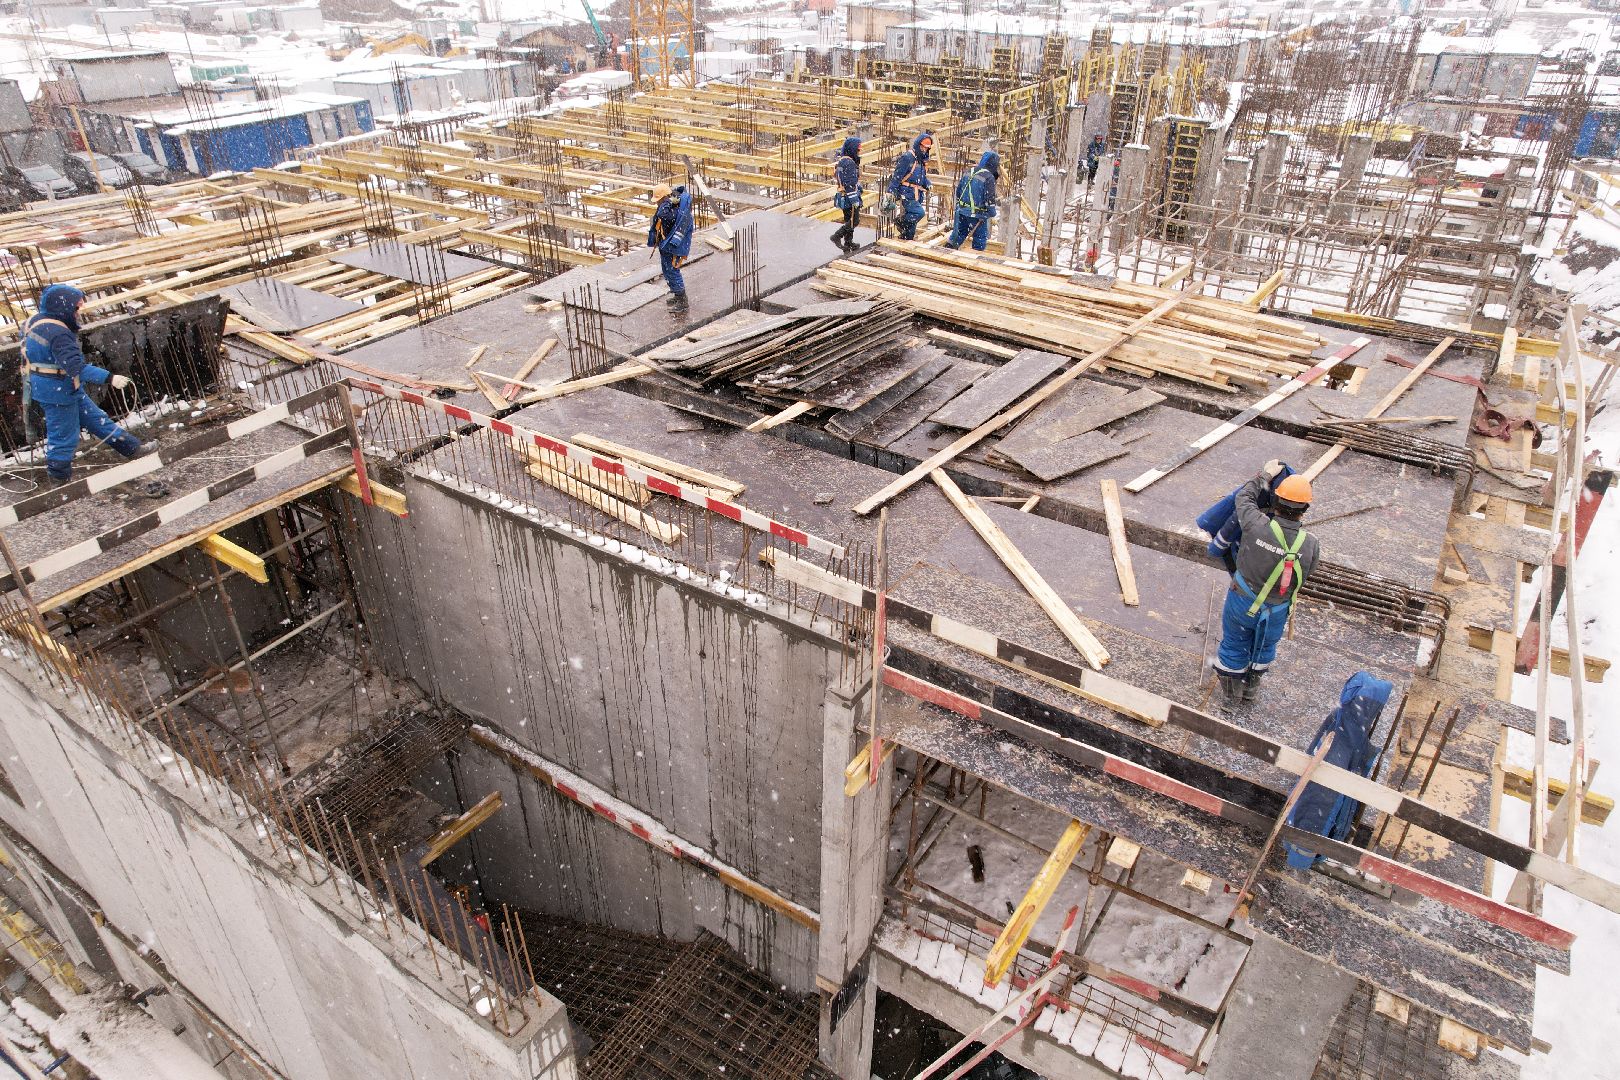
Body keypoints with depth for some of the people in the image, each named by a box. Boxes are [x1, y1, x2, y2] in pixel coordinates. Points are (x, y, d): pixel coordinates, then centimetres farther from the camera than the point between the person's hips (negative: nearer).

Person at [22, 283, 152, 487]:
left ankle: (133, 448, 28)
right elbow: (77, 367, -35)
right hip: (58, 393, -10)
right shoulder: (58, 334, -29)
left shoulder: (38, 320, 2)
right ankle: (59, 481, 18)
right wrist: (110, 378, -39)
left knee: (95, 418, 17)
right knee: (63, 436, 4)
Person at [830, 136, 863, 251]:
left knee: (848, 220, 15)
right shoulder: (849, 163, -18)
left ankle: (848, 243, 19)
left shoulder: (842, 161, 13)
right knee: (854, 220, -6)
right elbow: (850, 184, -23)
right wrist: (855, 199, -22)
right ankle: (837, 236, -8)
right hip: (849, 197, -10)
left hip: (843, 197, 10)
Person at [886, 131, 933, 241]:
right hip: (907, 193, -9)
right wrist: (891, 191, -20)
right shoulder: (907, 157, -12)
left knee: (911, 221, 10)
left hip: (916, 195, 9)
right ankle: (900, 223, -2)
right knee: (919, 212, -23)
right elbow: (897, 176, -15)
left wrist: (928, 184, 3)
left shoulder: (922, 160, 15)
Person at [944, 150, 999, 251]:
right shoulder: (989, 178, -15)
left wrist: (959, 205, 27)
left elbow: (958, 191, 15)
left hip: (962, 212, 6)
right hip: (978, 216, -6)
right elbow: (990, 199, -16)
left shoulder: (968, 173, 7)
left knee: (957, 235, 19)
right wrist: (992, 213, -1)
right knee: (980, 239, 7)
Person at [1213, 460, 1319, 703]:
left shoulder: (1258, 526, -30)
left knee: (1235, 643, 23)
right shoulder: (1310, 545, -24)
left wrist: (1266, 475, 3)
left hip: (1241, 602, -1)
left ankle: (1231, 688, 44)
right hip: (1275, 611, 1)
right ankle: (1252, 687, 49)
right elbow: (1304, 576, -6)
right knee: (1265, 647, 28)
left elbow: (1244, 497, -10)